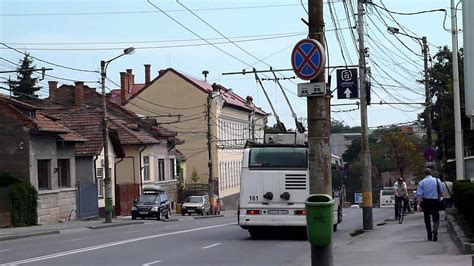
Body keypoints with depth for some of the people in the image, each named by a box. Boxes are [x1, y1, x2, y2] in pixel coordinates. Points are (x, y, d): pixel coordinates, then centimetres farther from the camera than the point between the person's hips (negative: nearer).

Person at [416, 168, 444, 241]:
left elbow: (419, 194, -9)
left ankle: (429, 237, 16)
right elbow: (442, 191, 1)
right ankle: (435, 231, -24)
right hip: (435, 201, 0)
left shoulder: (422, 182, -2)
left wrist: (419, 205, -10)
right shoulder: (437, 180, 0)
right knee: (436, 218, 3)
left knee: (427, 219, 12)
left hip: (426, 202, 0)